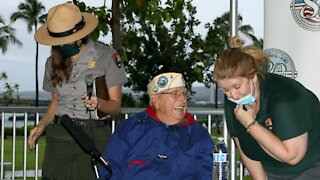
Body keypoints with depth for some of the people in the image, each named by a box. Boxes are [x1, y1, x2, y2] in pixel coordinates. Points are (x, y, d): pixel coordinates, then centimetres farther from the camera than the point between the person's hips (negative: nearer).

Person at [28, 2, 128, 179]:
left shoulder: (107, 56, -4)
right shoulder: (53, 63, 10)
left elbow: (115, 106, -2)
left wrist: (99, 103, -23)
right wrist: (42, 125, 2)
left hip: (95, 134, -3)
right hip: (59, 134, 3)